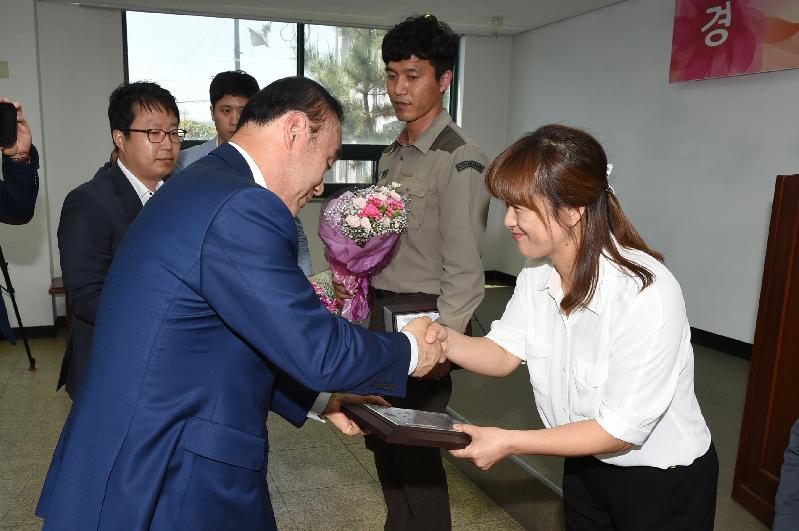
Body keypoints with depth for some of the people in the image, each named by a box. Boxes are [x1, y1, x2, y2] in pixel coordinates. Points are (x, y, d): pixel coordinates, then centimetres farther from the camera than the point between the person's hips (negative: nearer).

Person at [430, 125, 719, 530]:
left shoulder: (646, 295, -32)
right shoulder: (538, 273, -9)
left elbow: (623, 428, -26)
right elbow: (504, 353, -6)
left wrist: (511, 443, -26)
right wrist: (447, 340, -25)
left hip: (663, 484, -6)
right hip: (585, 463, 6)